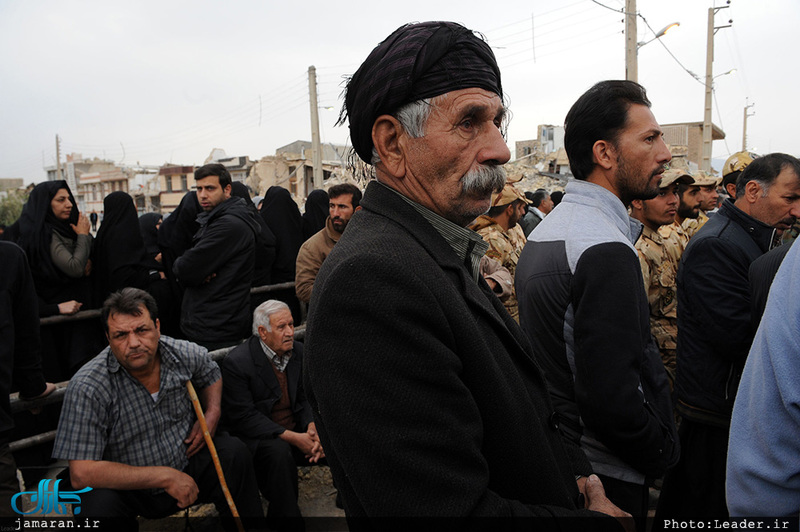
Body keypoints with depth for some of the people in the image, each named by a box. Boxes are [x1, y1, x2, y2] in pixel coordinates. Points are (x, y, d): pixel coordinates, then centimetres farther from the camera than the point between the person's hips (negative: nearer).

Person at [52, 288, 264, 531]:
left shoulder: (185, 355, -11)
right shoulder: (87, 389, -24)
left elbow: (211, 374, 15)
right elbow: (81, 474, -26)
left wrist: (212, 414, -6)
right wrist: (165, 477, -27)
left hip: (187, 463, 4)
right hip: (128, 488, -3)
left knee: (233, 452, -17)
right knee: (99, 502, -33)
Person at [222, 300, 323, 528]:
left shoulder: (298, 351, 1)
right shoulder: (237, 361, -17)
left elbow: (305, 397, 7)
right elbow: (244, 417, -19)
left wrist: (312, 428, -15)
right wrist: (292, 437, -26)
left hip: (296, 430, 6)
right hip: (256, 437, -5)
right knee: (280, 451, -37)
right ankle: (285, 519, -16)